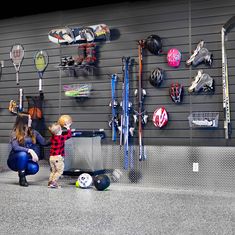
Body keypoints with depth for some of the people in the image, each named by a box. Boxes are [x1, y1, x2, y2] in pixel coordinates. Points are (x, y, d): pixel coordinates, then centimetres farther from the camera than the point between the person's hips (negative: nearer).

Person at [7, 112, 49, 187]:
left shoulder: (33, 132, 0)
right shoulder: (15, 133, -14)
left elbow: (44, 142, -1)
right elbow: (15, 147, -30)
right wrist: (30, 150, -40)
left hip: (25, 161, 3)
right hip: (15, 161, -3)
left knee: (34, 168, -29)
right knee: (23, 154, -36)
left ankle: (22, 173, 6)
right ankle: (21, 177, -15)